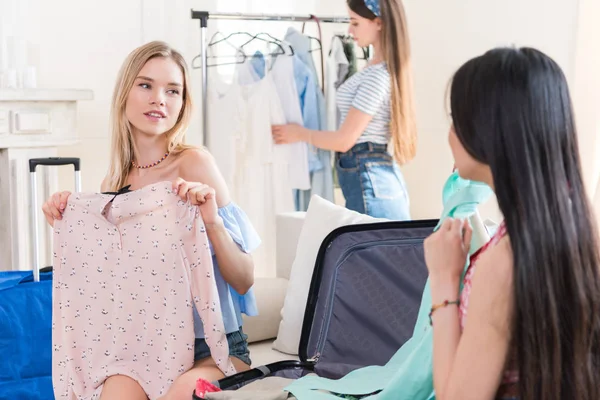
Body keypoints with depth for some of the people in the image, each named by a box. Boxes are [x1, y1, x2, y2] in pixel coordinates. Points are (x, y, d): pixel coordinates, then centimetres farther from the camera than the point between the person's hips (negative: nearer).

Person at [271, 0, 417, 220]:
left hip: (366, 179, -10)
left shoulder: (377, 75, -19)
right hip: (381, 176, 10)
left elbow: (344, 140, -17)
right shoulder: (390, 69, 11)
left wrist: (300, 133, -2)